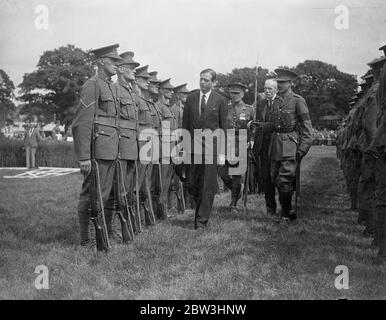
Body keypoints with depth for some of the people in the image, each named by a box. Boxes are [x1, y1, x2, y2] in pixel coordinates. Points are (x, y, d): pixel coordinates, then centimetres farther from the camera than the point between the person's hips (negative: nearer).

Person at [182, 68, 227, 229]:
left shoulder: (220, 101, 0)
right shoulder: (191, 99, 8)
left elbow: (223, 128, 0)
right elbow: (185, 125, 10)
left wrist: (222, 153, -5)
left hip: (211, 147, -3)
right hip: (193, 148, 3)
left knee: (208, 186, -3)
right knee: (192, 185, 6)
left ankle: (202, 219, 3)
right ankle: (202, 209, 29)